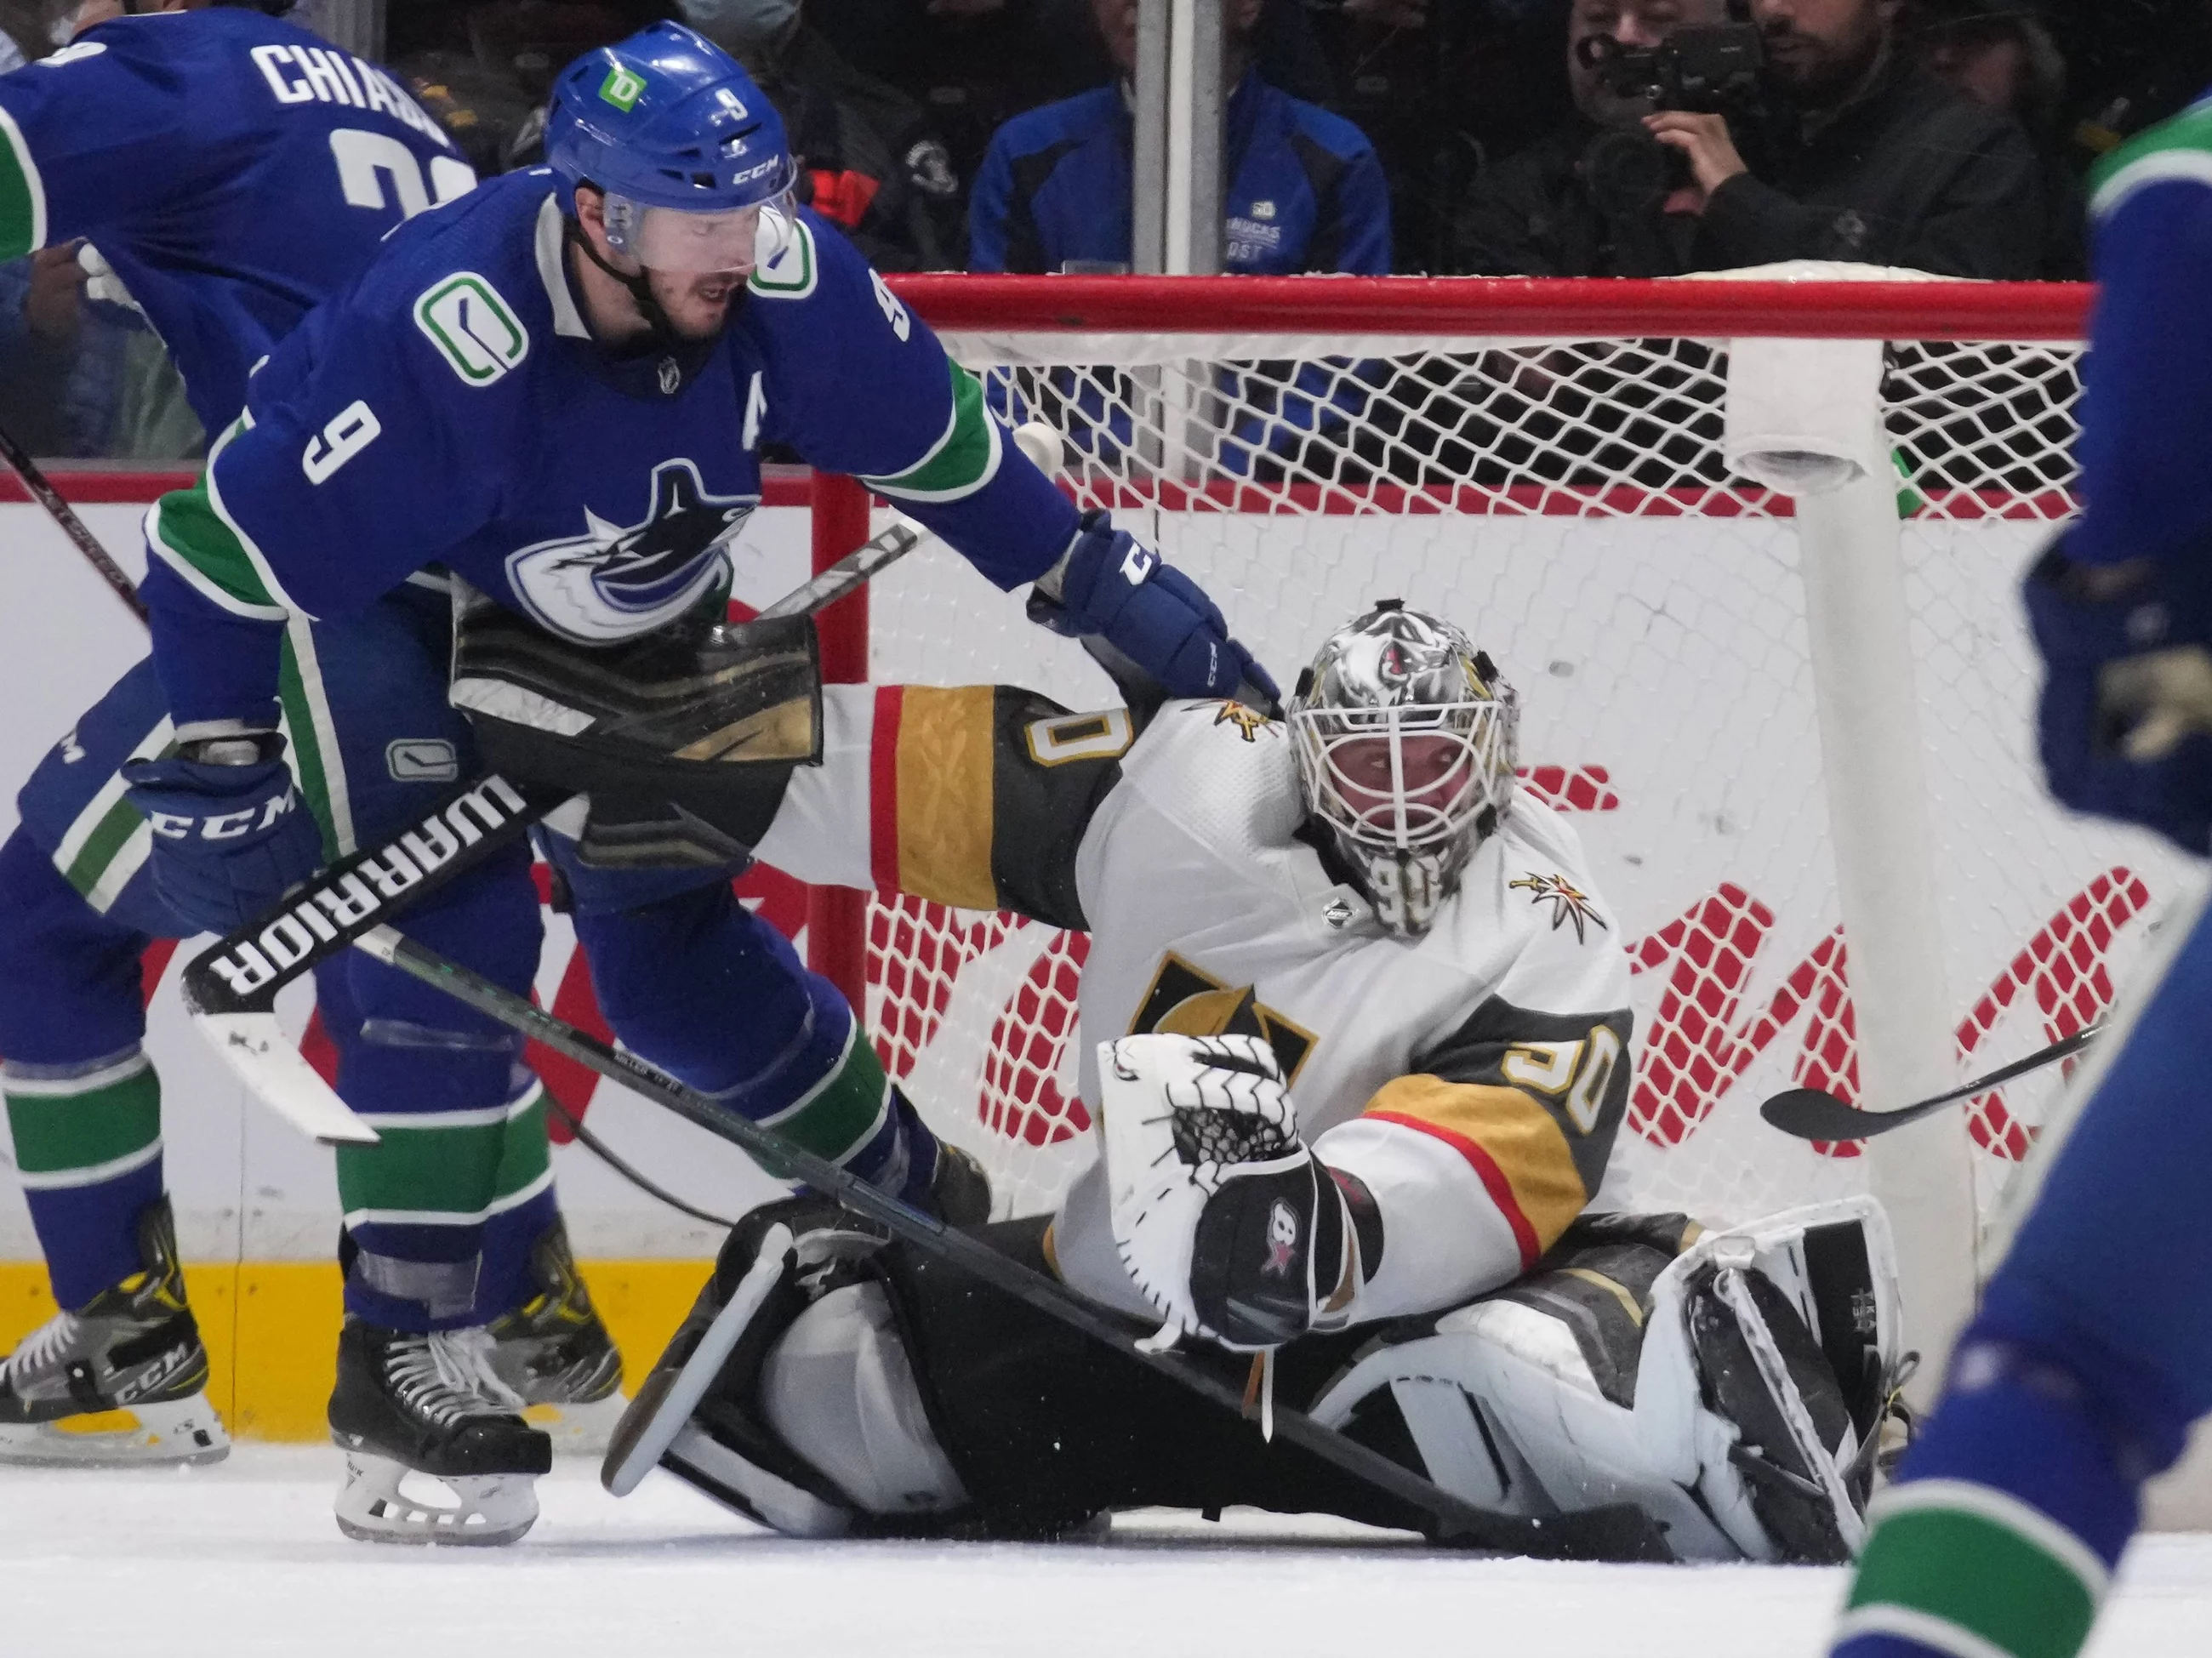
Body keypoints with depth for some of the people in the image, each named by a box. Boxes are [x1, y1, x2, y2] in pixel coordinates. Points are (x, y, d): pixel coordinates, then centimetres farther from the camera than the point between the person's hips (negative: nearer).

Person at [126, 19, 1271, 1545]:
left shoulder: (788, 284, -25)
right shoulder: (445, 345, -41)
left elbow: (936, 442, -5)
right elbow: (220, 546, -34)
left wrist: (1106, 583, -2)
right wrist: (223, 774, -32)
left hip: (634, 641, 4)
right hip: (406, 613, -4)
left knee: (678, 963, 5)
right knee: (455, 937, -20)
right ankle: (402, 1360, -14)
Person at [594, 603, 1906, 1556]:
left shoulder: (1544, 947, -18)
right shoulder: (1185, 783, -8)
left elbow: (1497, 1163, -34)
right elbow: (940, 768, -2)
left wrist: (1333, 1219, -54)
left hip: (1382, 1314, -5)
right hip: (1138, 1304, 5)